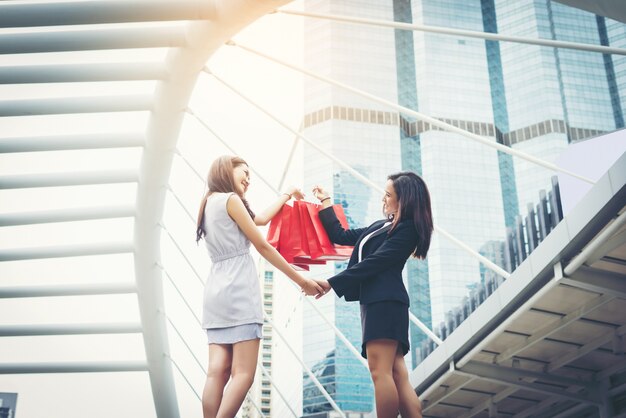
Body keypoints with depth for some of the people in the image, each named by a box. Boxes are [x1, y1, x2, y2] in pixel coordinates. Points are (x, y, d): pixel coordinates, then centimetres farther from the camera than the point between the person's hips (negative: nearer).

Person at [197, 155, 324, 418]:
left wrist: (287, 195, 40)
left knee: (218, 372, -1)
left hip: (216, 292, 9)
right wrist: (301, 281, 1)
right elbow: (263, 247, -3)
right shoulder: (231, 199, -3)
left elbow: (261, 219, 28)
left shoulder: (210, 202, 22)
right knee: (243, 374, -10)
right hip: (238, 291, -8)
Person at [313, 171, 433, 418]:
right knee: (397, 376, -1)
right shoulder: (381, 227, 25)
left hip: (385, 301, -9)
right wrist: (325, 203, 28)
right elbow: (340, 236, 28)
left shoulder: (407, 229, -2)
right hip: (376, 301, 9)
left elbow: (375, 262, -11)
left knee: (380, 372, -17)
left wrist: (332, 283, -12)